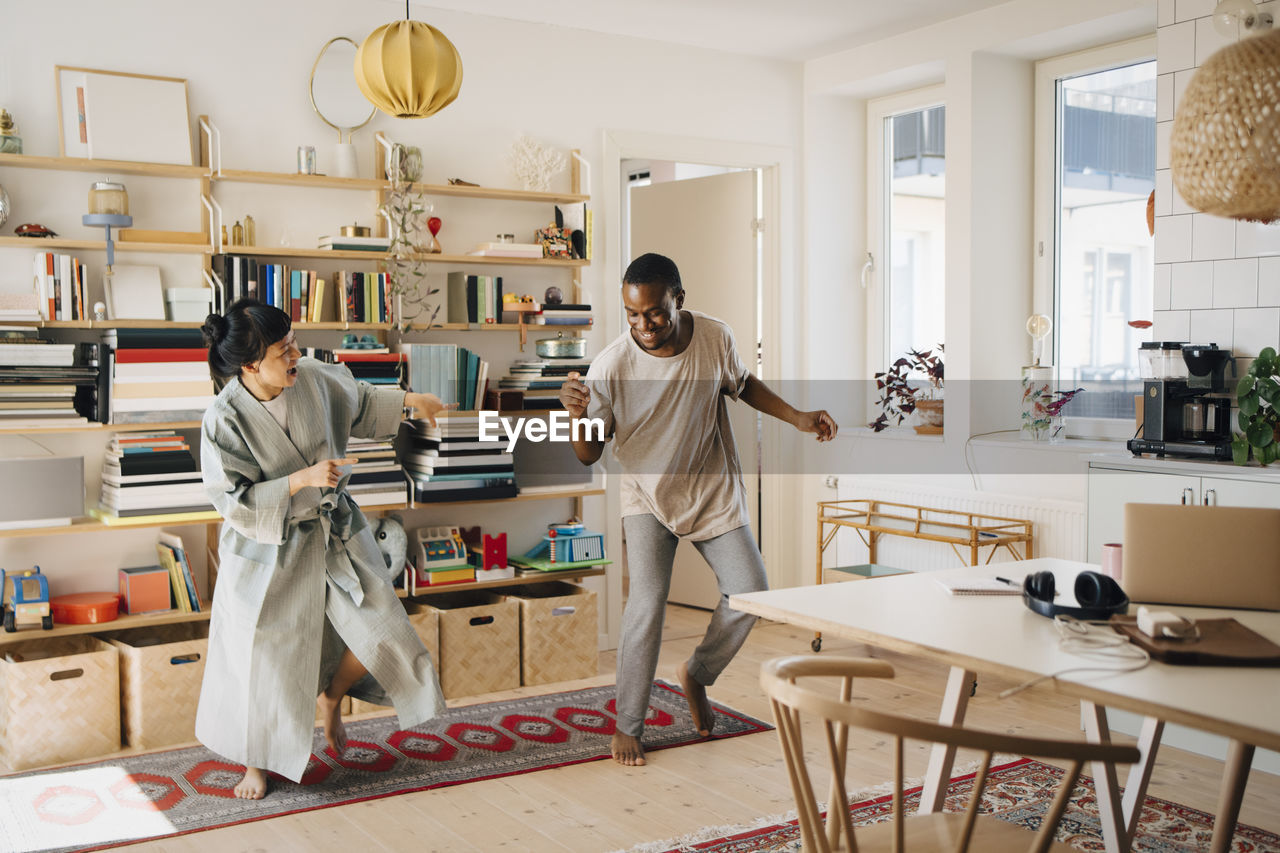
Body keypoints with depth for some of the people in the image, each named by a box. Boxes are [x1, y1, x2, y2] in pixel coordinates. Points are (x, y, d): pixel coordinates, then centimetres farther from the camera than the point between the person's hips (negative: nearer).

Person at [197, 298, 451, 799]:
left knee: (380, 629, 0)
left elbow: (359, 404, 14)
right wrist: (302, 480, -28)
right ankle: (256, 763, 32)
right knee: (262, 657, 7)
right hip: (269, 550, -4)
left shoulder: (314, 379, -9)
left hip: (335, 532, 5)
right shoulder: (224, 421, -23)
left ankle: (330, 698, 32)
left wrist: (410, 401, 9)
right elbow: (234, 500, -21)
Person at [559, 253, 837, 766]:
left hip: (714, 491, 3)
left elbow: (743, 385, 9)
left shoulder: (715, 339, -14)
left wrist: (798, 419, 0)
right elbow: (588, 454, -15)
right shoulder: (610, 366, -22)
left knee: (749, 591, -3)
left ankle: (697, 675, 24)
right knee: (647, 604, -15)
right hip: (647, 494, -3)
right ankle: (627, 725, 3)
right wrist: (577, 413, -35)